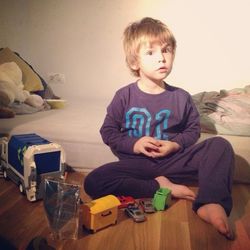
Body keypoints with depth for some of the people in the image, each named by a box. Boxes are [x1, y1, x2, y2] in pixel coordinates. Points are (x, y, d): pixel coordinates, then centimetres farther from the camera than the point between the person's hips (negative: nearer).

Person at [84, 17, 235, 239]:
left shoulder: (181, 97, 0)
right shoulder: (124, 96, -3)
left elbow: (193, 129, 11)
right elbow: (108, 131, 3)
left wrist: (175, 145, -9)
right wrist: (134, 144, -13)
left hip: (172, 161, 2)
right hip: (135, 163, -1)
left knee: (221, 145, -16)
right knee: (93, 182, -27)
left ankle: (210, 204, -33)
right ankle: (161, 187, -21)